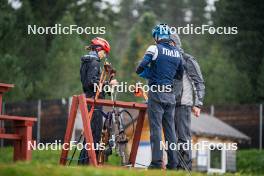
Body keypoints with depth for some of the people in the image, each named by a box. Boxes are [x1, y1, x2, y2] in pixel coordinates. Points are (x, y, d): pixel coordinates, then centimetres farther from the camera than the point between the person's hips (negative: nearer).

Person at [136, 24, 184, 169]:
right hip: (170, 94, 5)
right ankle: (173, 162, 9)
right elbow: (180, 75, 16)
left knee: (156, 127, -4)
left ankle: (157, 161, -8)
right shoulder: (177, 52, 9)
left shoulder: (155, 49, -8)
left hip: (156, 93, -5)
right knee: (170, 128, 10)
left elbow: (140, 69, -13)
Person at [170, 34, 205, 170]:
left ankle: (186, 167, -7)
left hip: (183, 104, -7)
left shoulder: (188, 60, -1)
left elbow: (199, 83, -2)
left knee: (183, 137, -8)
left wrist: (197, 104, -10)